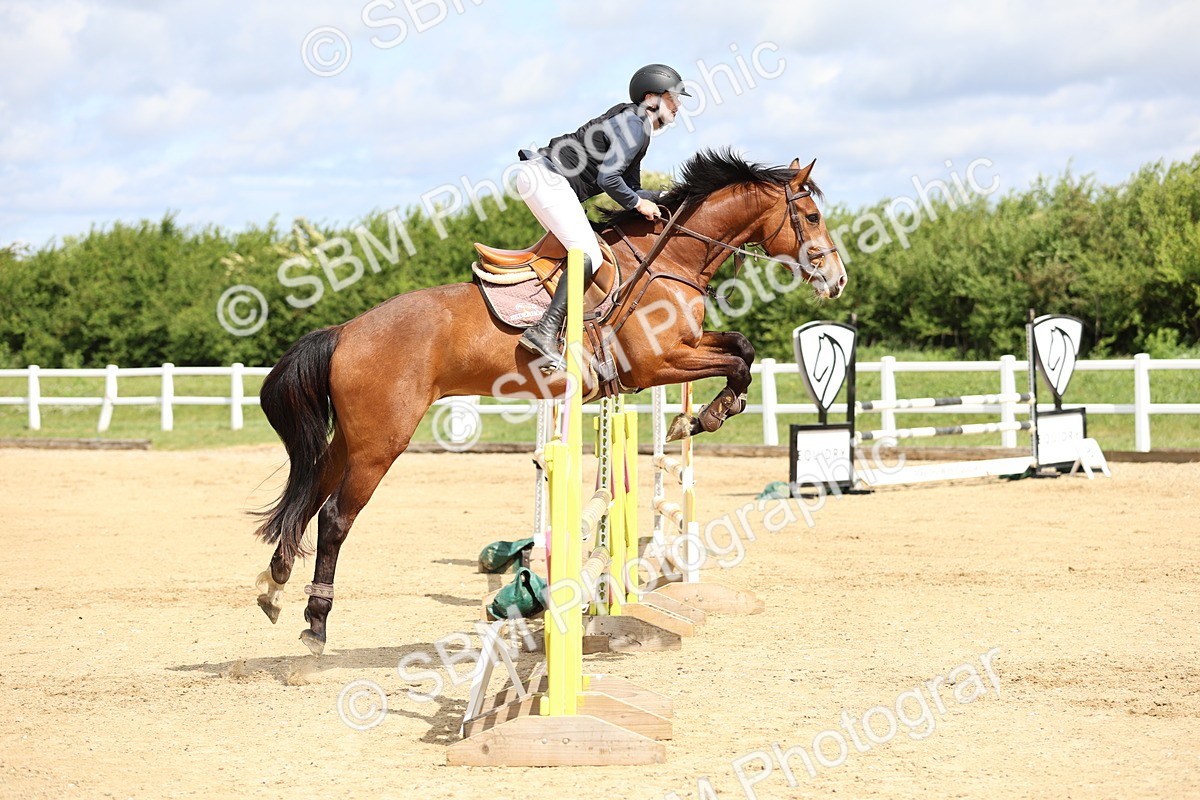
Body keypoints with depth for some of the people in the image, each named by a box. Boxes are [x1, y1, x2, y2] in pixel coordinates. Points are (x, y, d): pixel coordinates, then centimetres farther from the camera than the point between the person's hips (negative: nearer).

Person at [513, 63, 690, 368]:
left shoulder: (632, 123, 22)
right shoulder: (633, 125, -9)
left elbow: (630, 189, 24)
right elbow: (608, 178, -18)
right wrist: (638, 204, -4)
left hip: (538, 176, 11)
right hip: (546, 178, -11)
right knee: (588, 256, -17)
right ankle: (545, 331, -28)